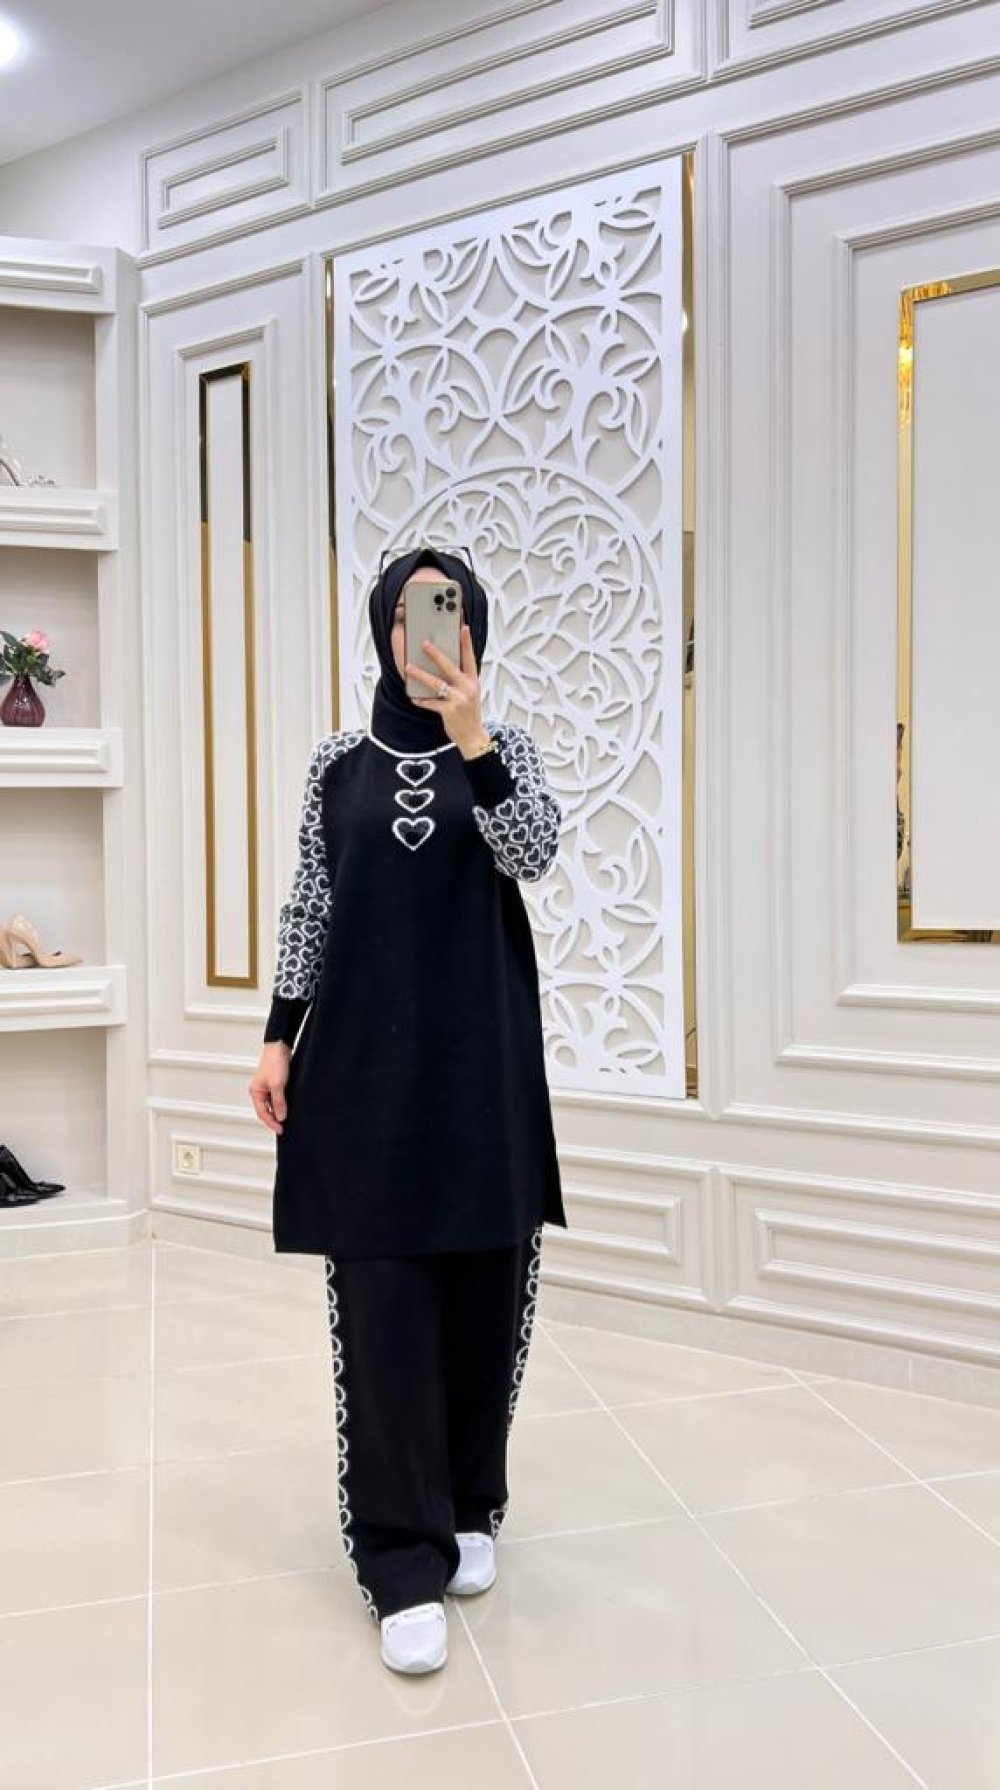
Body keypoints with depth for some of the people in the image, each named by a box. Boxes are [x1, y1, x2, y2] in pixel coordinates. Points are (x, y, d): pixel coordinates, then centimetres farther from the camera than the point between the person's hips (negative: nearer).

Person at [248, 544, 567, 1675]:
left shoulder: (505, 749, 6)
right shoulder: (337, 765, 8)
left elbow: (534, 853, -13)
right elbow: (307, 908, 9)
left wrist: (470, 737, -27)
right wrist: (278, 1039, 3)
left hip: (482, 1061, 1)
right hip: (364, 1063, 0)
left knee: (484, 1293, 7)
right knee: (382, 1305, -2)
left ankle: (466, 1510, 29)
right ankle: (405, 1567, 9)